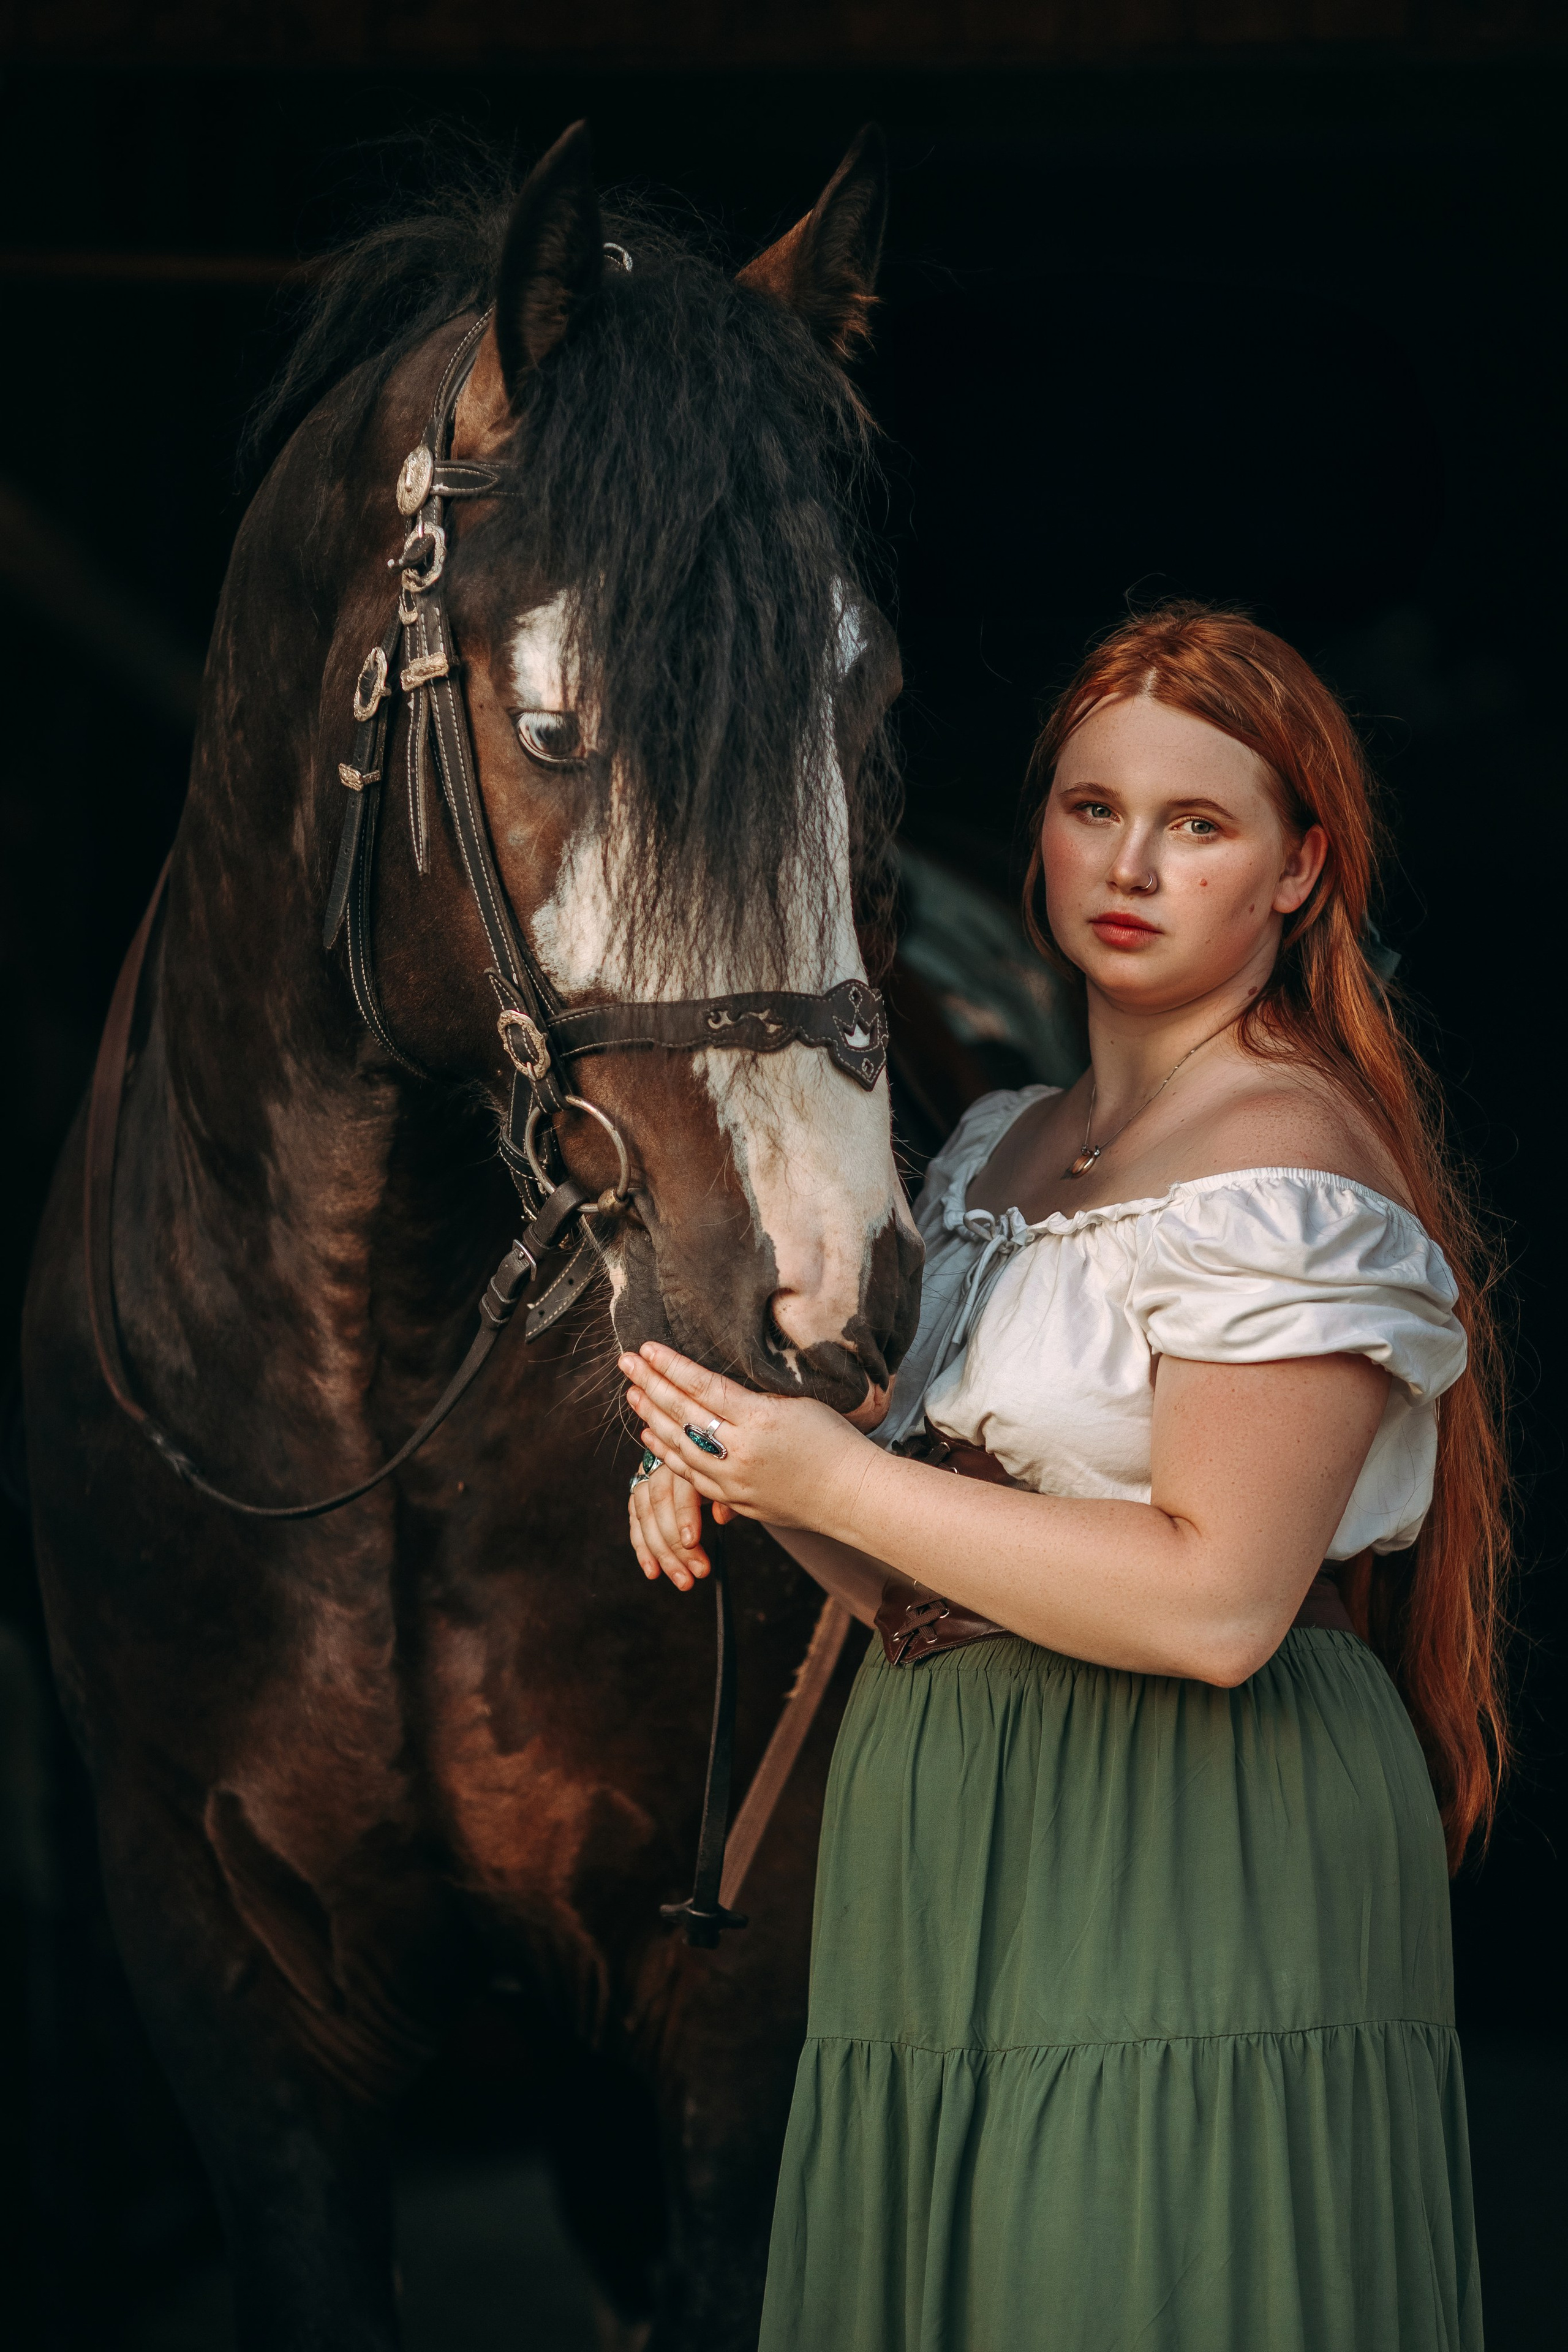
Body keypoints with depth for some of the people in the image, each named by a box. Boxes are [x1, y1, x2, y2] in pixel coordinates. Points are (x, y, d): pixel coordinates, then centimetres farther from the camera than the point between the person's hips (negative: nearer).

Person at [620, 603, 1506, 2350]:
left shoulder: (1288, 1157, -11)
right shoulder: (1001, 1152, 15)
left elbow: (1215, 1603, -20)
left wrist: (836, 1480, -16)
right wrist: (736, 1479, -1)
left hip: (1196, 1885, -8)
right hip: (960, 1869, 8)